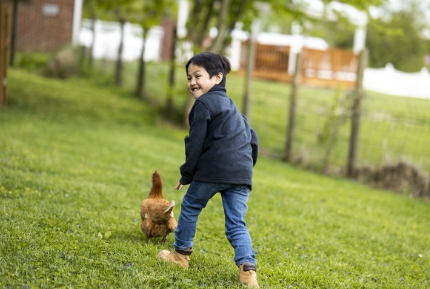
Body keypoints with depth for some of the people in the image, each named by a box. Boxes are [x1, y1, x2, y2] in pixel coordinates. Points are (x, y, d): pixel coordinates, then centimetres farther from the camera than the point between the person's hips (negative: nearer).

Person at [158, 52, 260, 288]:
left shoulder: (204, 104, -1)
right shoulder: (230, 105, 26)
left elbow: (195, 143, -5)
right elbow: (252, 139, 28)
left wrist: (186, 175, 2)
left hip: (213, 170, -7)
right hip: (242, 173, 7)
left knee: (190, 206, 15)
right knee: (236, 223, 5)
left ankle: (181, 253, 26)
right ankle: (247, 268, -11)